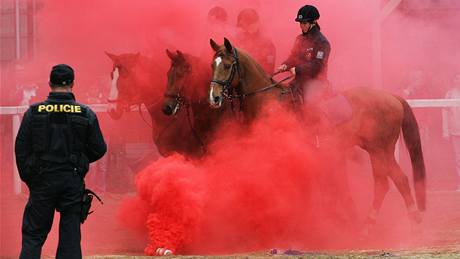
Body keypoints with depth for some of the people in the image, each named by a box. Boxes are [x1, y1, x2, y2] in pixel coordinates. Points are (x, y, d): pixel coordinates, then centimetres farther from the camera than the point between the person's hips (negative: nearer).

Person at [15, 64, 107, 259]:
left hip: (42, 181, 0)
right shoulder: (86, 114, -3)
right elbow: (99, 150, 1)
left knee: (33, 235, 6)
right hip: (73, 182, 0)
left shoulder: (34, 113, -3)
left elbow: (21, 149, -1)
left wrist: (28, 178, 11)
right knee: (70, 236, 5)